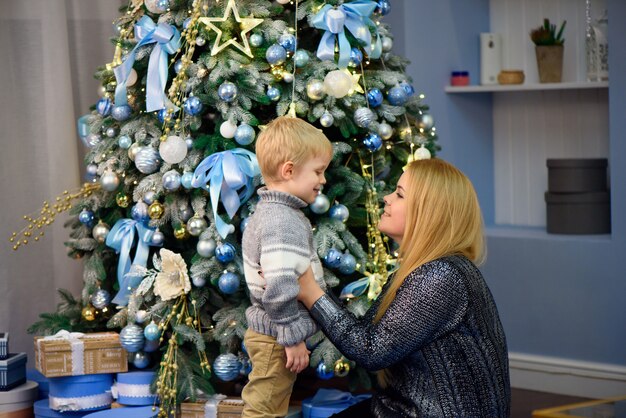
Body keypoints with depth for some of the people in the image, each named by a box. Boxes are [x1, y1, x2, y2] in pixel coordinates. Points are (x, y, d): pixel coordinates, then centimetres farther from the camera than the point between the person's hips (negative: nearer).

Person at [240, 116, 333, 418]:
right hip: (277, 337, -10)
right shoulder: (283, 222, -23)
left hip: (270, 332, 10)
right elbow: (280, 288, -30)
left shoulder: (272, 211, 10)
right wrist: (293, 338, -22)